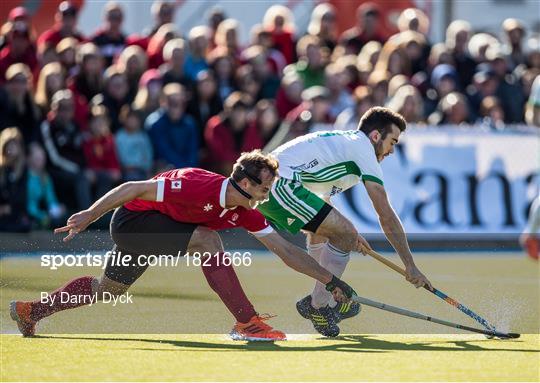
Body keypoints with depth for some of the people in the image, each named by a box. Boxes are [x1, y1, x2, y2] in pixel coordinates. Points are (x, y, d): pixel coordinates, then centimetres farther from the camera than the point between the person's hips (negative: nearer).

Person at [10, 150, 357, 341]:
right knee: (206, 239, -24)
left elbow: (286, 251, -3)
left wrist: (331, 281, -6)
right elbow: (136, 188, -26)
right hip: (132, 219, -8)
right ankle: (247, 323, -25)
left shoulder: (244, 213, -7)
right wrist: (89, 215, -24)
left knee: (107, 290, 19)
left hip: (144, 231, 9)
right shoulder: (200, 186, -31)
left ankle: (31, 310, 31)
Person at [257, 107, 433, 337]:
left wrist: (348, 234, 41)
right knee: (346, 236, -9)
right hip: (281, 185, -11)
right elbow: (386, 216, -4)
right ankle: (318, 305, 1)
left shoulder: (340, 140, 26)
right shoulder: (363, 149, -1)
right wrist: (410, 265, -2)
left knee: (322, 228, 31)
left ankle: (325, 302, 30)